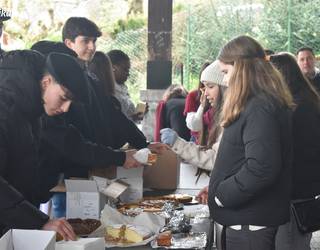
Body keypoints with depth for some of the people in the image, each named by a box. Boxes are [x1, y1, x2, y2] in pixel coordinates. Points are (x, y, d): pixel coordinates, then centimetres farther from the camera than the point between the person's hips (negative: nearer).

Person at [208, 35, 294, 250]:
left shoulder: (259, 108, -20)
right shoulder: (258, 103, 13)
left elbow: (261, 168, -29)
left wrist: (223, 195, -18)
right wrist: (219, 187, 14)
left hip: (250, 222, -10)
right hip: (250, 216, 10)